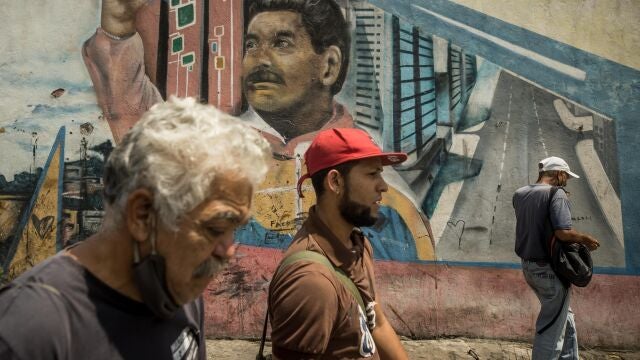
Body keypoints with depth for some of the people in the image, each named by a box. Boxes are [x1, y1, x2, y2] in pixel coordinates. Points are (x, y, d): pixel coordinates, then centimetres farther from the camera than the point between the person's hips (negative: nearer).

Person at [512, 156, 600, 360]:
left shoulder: (519, 194, 6)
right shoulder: (556, 194, -16)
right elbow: (563, 232, -26)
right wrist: (585, 239, -9)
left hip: (529, 266, 8)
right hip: (551, 269, -8)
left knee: (564, 317, 26)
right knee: (551, 329, 3)